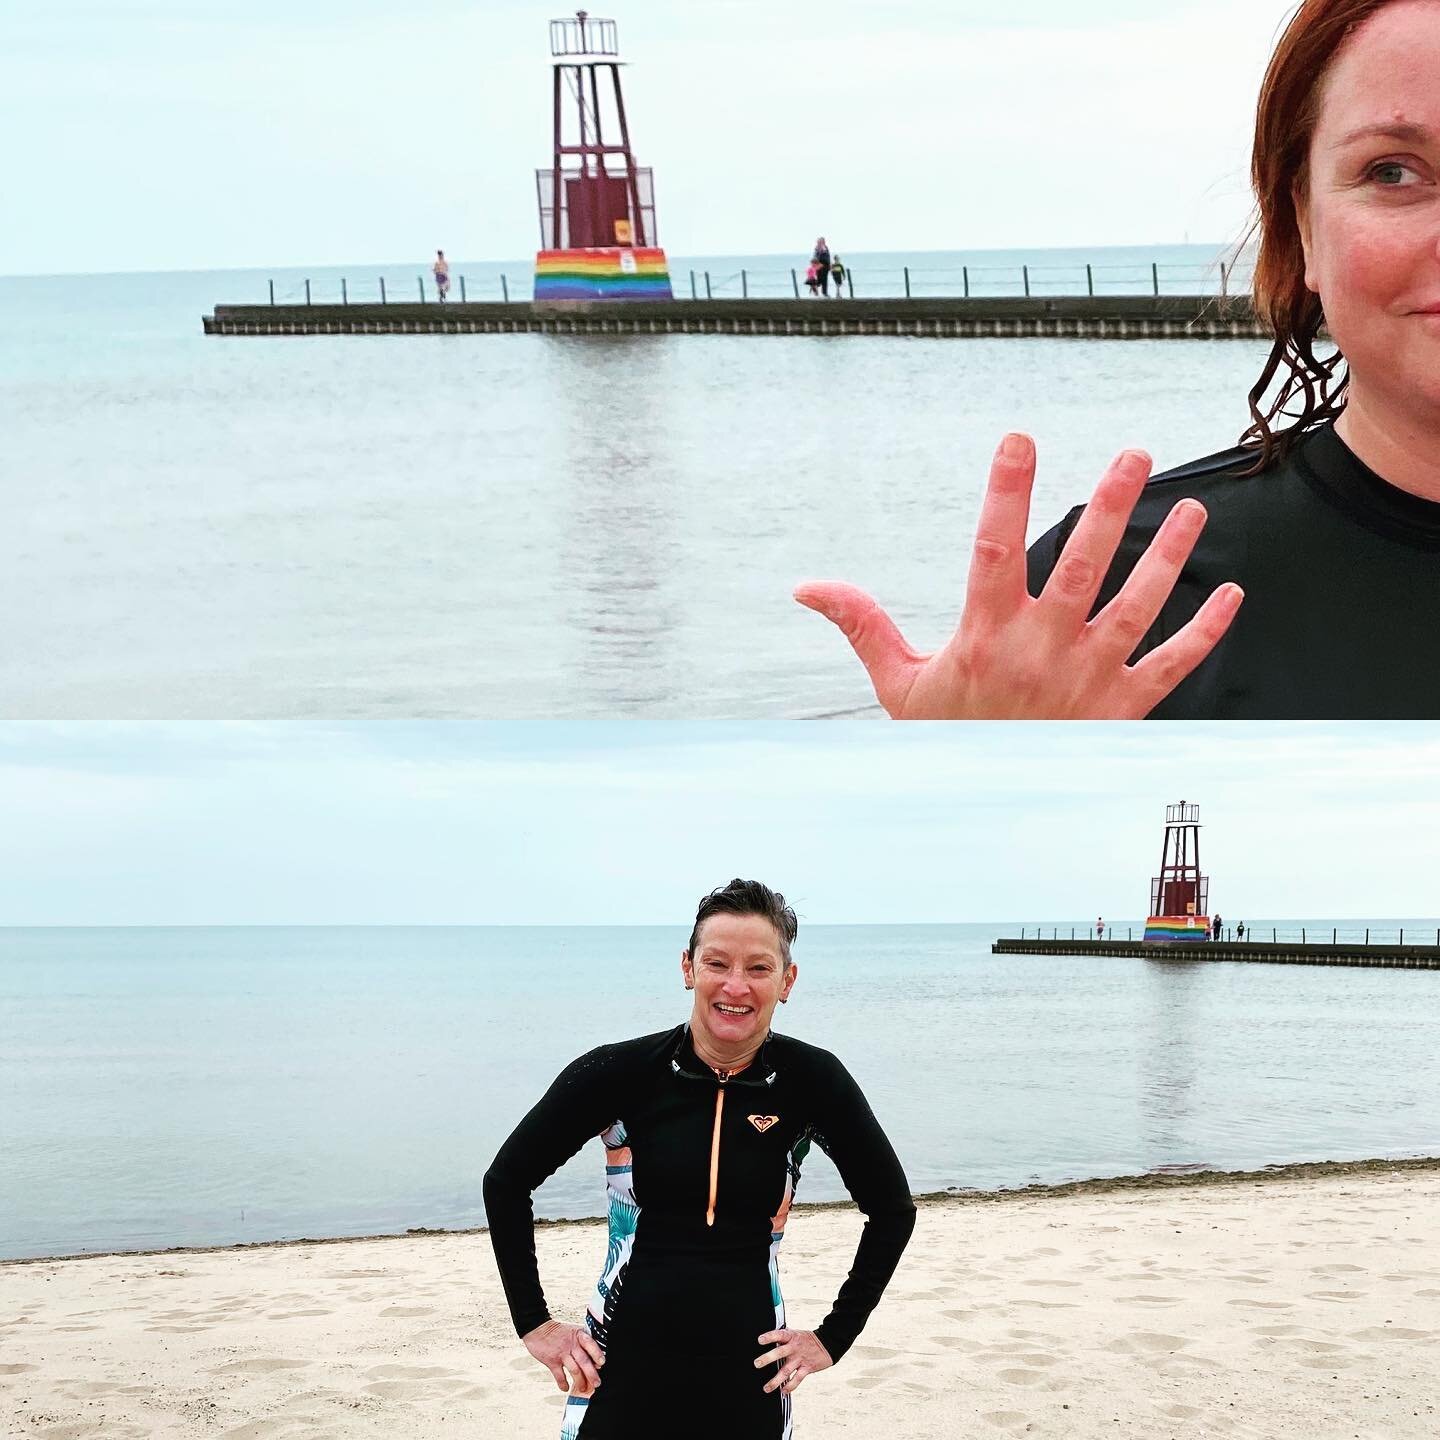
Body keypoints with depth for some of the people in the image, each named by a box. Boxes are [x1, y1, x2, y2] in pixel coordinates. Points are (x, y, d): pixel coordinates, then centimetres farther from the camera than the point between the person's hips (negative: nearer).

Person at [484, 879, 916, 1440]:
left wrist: (833, 1338, 4)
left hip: (747, 1375, 1)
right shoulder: (620, 1073, -9)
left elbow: (893, 1209, 7)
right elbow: (507, 1182, 2)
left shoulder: (812, 1081, -6)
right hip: (622, 1369, -1)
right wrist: (534, 1324, 1)